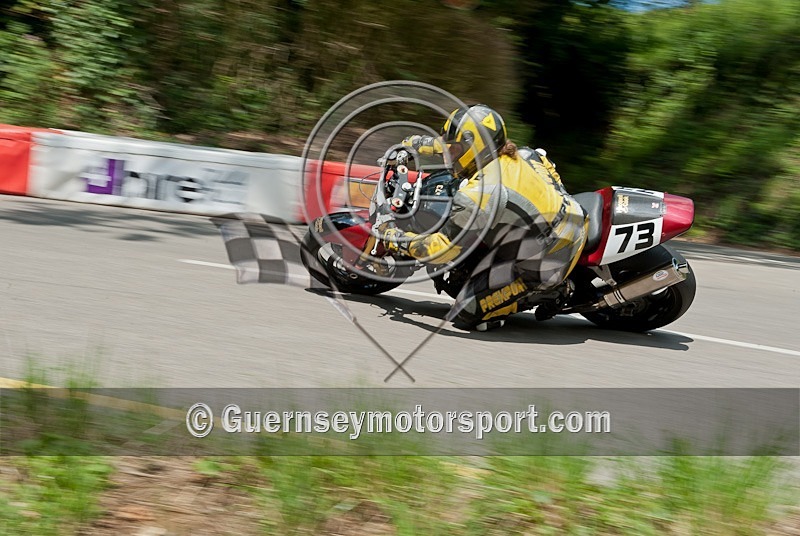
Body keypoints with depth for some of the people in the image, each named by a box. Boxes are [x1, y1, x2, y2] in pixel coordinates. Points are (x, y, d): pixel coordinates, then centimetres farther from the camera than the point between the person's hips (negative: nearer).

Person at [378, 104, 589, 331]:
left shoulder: (479, 194, -25)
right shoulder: (520, 154, -1)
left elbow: (441, 250, -20)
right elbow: (472, 142, 20)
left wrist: (392, 237, -6)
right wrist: (417, 143, 27)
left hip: (543, 263, -7)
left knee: (466, 316, 0)